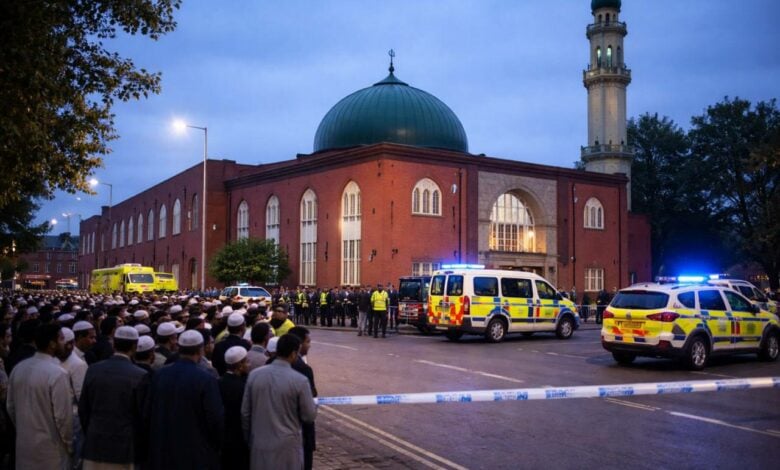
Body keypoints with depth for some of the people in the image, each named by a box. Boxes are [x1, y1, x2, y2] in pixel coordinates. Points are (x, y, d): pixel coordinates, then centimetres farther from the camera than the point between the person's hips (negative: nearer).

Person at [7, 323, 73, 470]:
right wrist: (69, 445, -3)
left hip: (23, 444, 7)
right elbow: (63, 416, -18)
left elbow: (11, 407, 10)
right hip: (50, 448, -7)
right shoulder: (57, 374, -21)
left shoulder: (18, 368, 0)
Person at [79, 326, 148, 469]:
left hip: (94, 444, 4)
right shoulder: (139, 376, -11)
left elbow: (83, 408, 8)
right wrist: (139, 445, 7)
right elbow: (143, 414, -7)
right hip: (124, 446, -4)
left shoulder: (93, 370, 1)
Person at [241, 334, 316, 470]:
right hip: (287, 447, -4)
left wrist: (249, 439, 16)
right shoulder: (300, 380, -15)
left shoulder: (254, 375, -3)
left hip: (259, 444, 4)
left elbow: (245, 412, 3)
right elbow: (309, 416, -7)